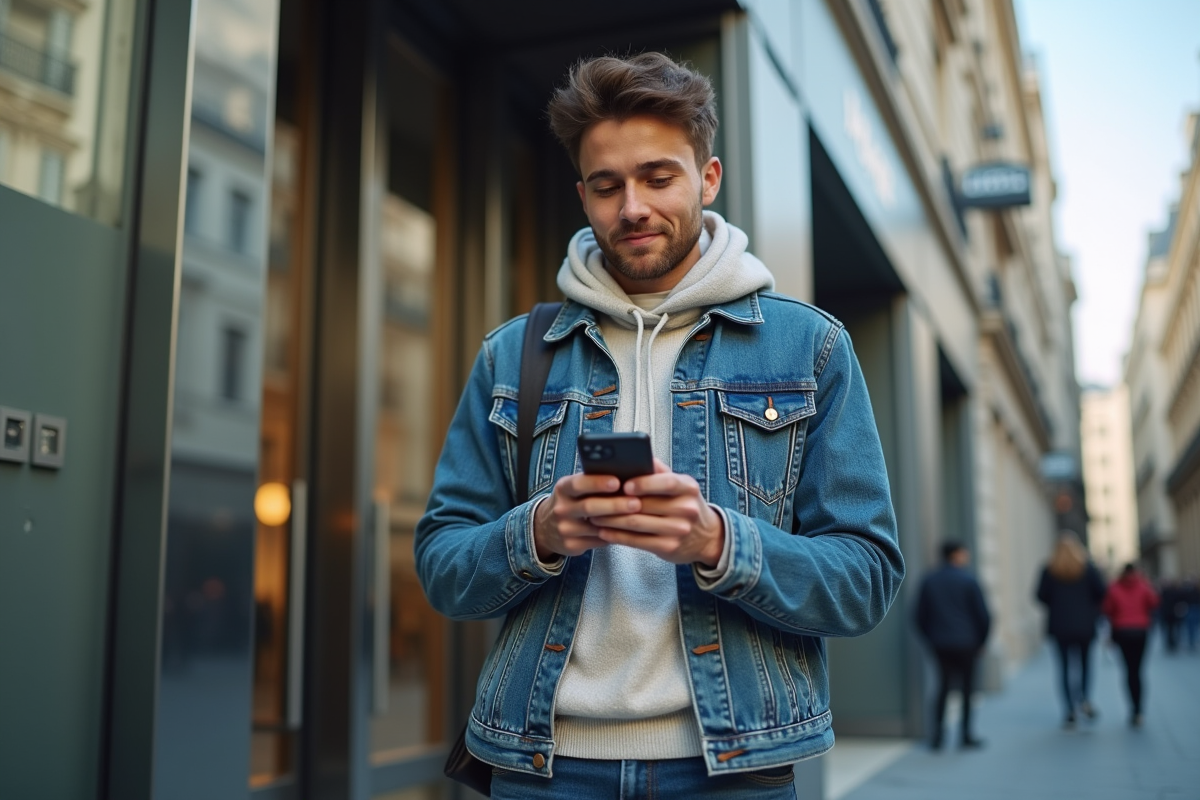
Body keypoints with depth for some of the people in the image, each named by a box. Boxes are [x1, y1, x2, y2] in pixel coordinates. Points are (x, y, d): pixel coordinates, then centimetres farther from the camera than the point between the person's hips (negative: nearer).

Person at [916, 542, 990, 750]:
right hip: (966, 643, -3)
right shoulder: (968, 580, -6)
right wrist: (981, 641, 7)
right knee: (967, 687, 7)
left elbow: (921, 617, 6)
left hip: (940, 645, 4)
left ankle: (937, 735, 2)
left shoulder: (928, 581, 5)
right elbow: (983, 615, -5)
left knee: (943, 687, 9)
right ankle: (966, 735, 10)